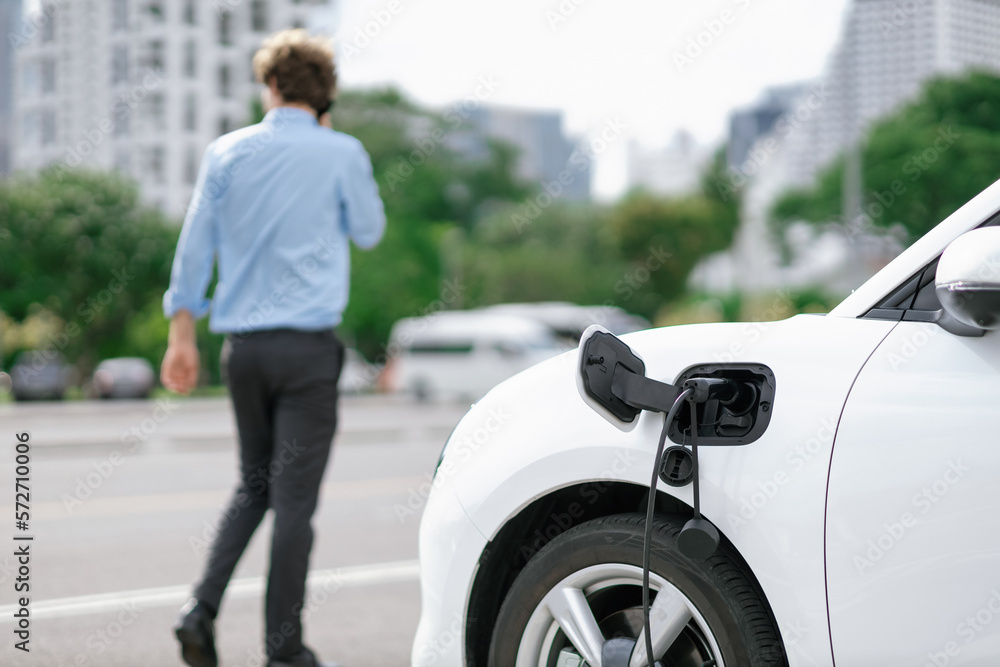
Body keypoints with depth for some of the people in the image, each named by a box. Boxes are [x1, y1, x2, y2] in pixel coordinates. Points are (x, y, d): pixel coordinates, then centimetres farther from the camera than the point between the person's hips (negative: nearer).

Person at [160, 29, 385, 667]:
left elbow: (194, 247, 4)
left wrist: (183, 335, 9)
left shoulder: (227, 153, 5)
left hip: (243, 347, 4)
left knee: (254, 485, 19)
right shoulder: (342, 153, -3)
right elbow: (369, 230, 13)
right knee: (294, 499, 1)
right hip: (307, 346, -4)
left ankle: (203, 608, 5)